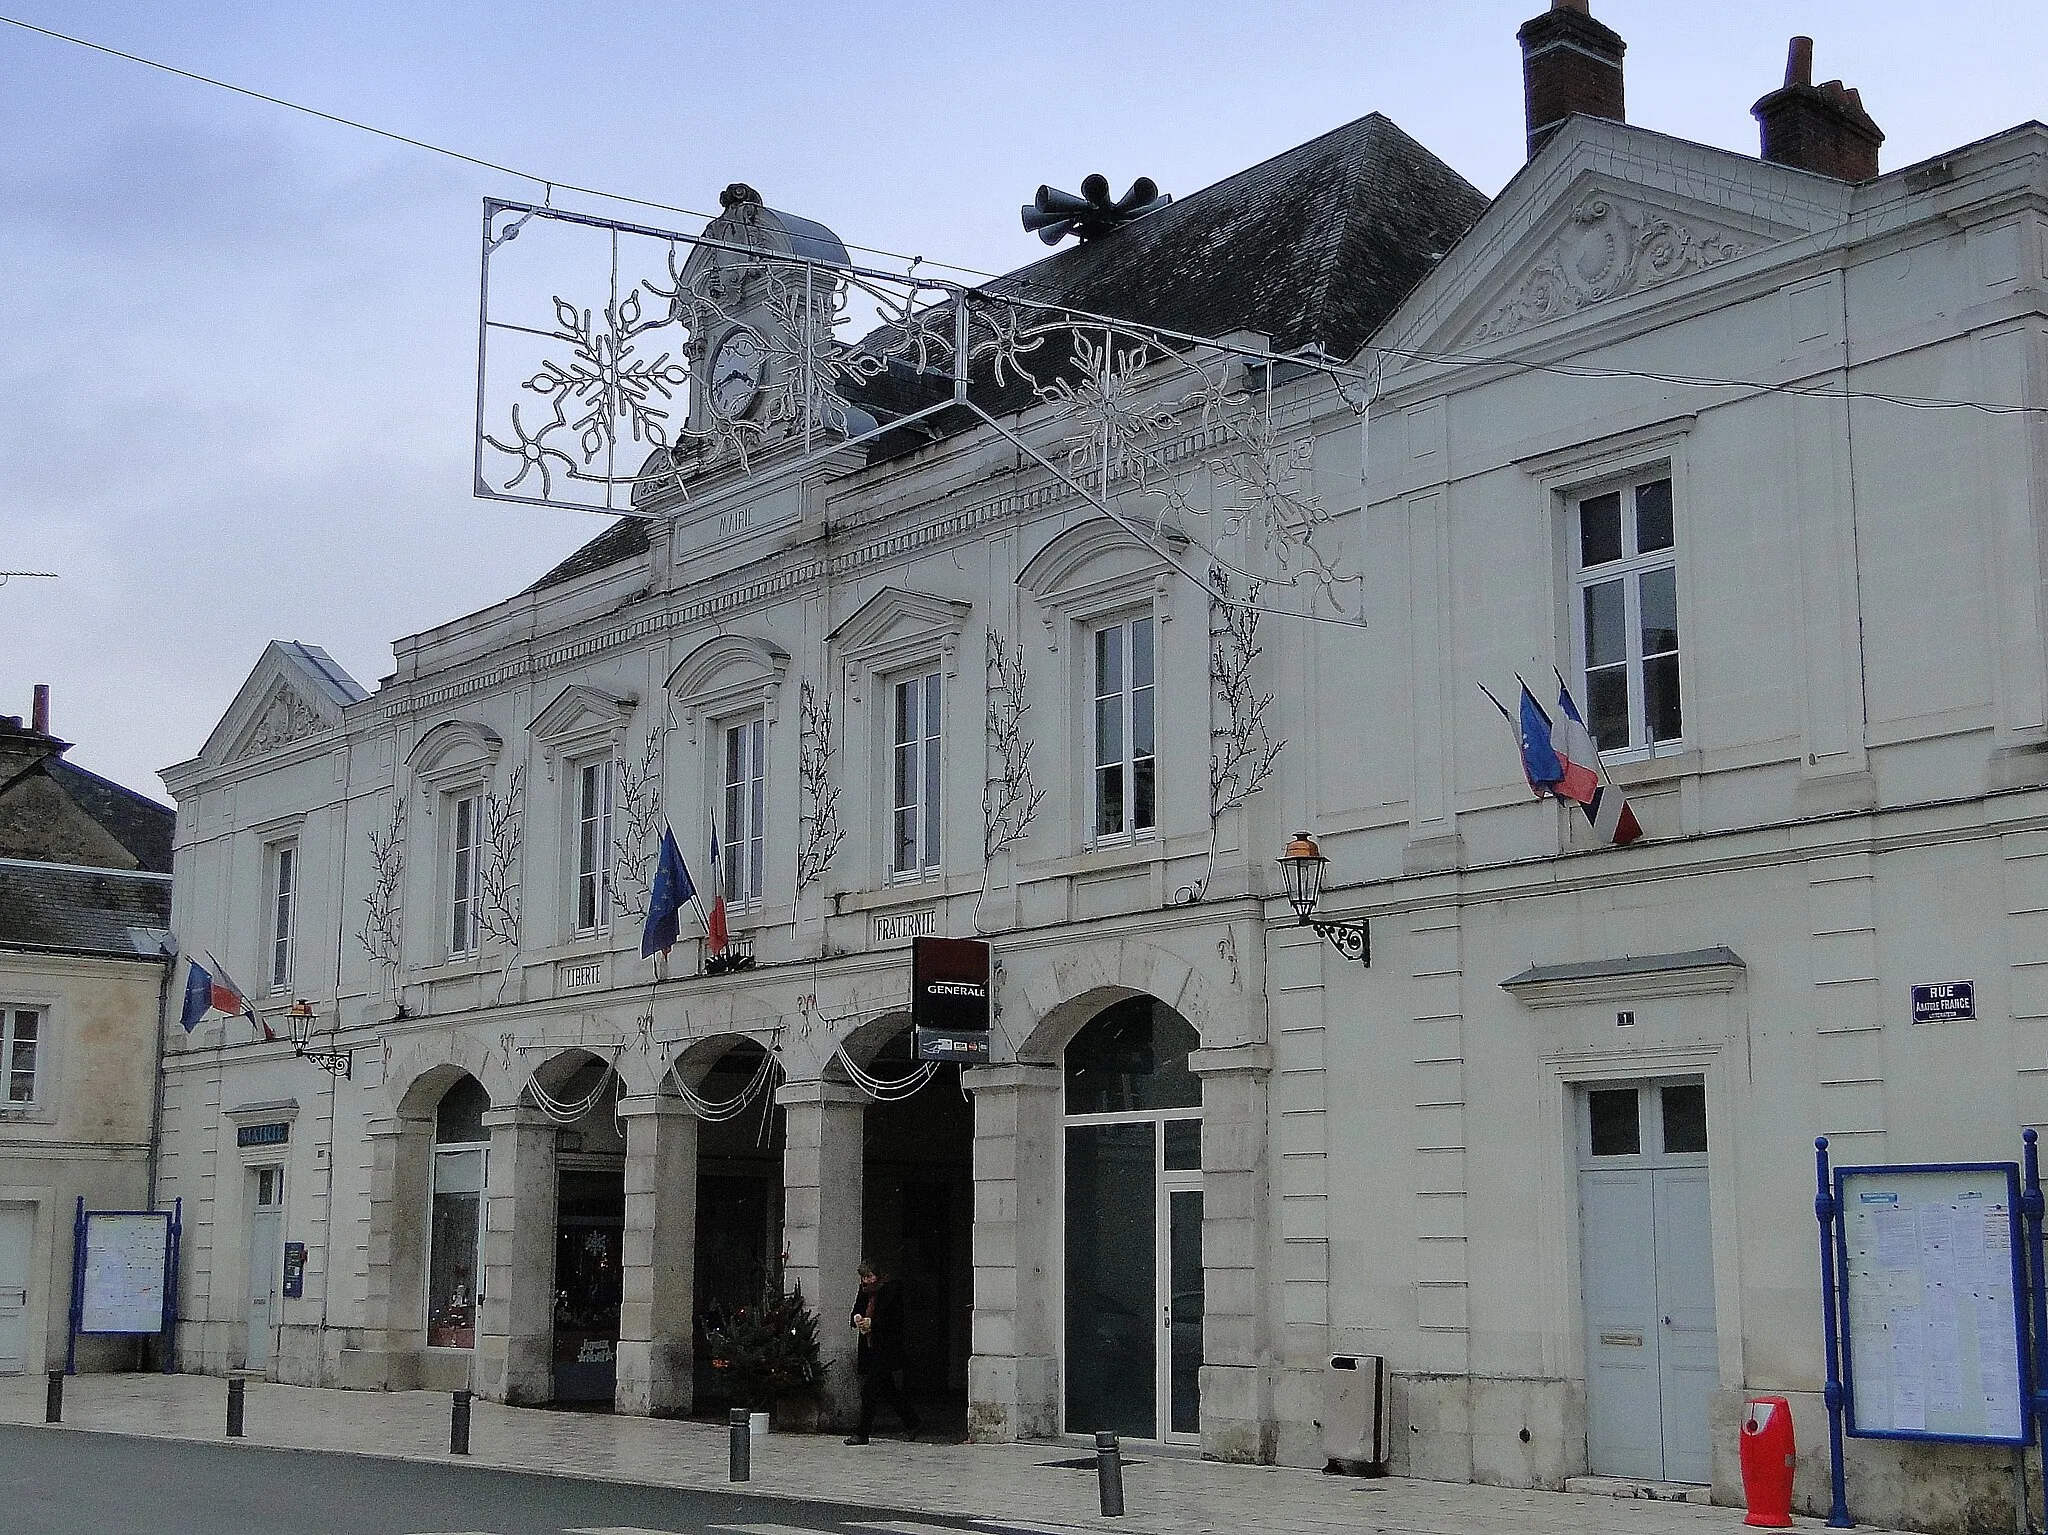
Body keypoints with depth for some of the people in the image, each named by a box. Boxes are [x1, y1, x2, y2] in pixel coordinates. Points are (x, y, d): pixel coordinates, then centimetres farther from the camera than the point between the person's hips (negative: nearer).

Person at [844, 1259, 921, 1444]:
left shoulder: (892, 1288, -9)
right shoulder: (864, 1290, 12)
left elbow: (896, 1318, -13)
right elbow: (856, 1312, 19)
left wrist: (872, 1322, -20)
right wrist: (857, 1319, -5)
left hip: (886, 1347, -8)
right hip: (870, 1346, 8)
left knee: (868, 1390, -11)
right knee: (887, 1390, 13)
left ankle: (862, 1434, -7)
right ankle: (912, 1422, 27)